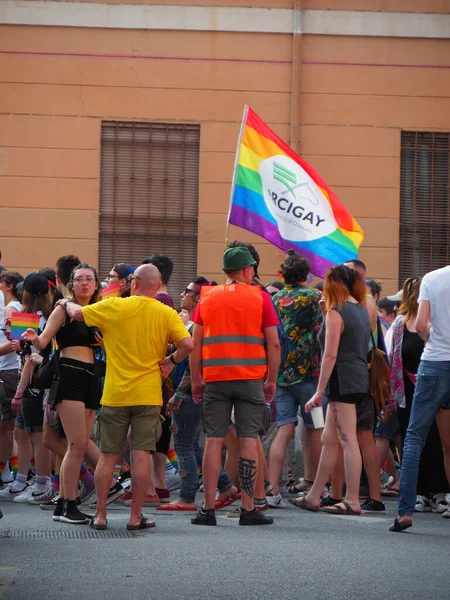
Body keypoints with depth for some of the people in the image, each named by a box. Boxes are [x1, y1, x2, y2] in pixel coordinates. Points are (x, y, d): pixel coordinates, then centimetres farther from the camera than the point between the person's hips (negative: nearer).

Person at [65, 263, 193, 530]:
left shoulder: (115, 306, -4)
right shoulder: (167, 314, -3)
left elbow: (77, 313, 6)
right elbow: (188, 344, -14)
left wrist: (68, 303, 27)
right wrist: (172, 361, 4)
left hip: (115, 395, 0)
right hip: (148, 395, 0)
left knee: (108, 455, 7)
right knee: (141, 454, 0)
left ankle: (100, 515, 10)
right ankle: (136, 517, 1)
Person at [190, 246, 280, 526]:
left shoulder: (207, 297, 8)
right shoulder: (260, 297, 1)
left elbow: (196, 343, 6)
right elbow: (273, 343, -1)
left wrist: (196, 380, 12)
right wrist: (272, 380, 7)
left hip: (215, 378, 2)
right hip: (250, 378, -2)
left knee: (214, 441, 3)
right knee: (249, 440, 0)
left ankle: (209, 509, 1)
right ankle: (249, 509, 0)